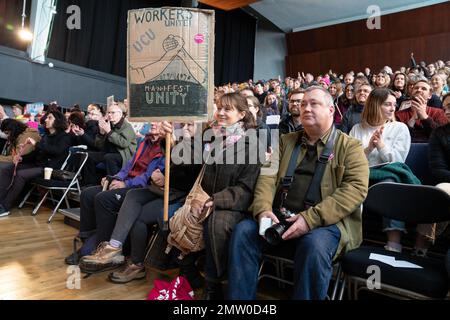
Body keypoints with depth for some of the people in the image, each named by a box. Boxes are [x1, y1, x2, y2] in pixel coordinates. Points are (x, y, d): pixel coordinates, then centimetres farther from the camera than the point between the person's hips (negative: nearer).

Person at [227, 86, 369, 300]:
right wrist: (263, 208, -14)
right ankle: (239, 297, -3)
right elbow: (268, 176, 8)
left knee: (315, 245, -34)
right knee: (243, 231, -19)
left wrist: (311, 218, -21)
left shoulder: (350, 146, 5)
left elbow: (355, 188, -10)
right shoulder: (286, 141, 18)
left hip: (327, 221, -3)